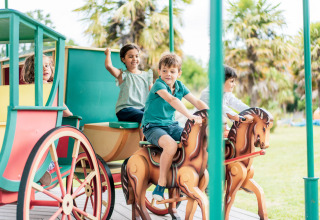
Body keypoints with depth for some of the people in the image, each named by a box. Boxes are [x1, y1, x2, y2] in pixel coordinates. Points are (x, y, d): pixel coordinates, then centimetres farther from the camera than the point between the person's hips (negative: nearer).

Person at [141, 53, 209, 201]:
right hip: (153, 127, -6)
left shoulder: (180, 86, 7)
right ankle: (161, 183, -19)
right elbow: (172, 100, -32)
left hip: (171, 126, 7)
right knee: (171, 144, -35)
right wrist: (190, 116, -44)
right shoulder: (158, 84, -14)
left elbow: (197, 102, 3)